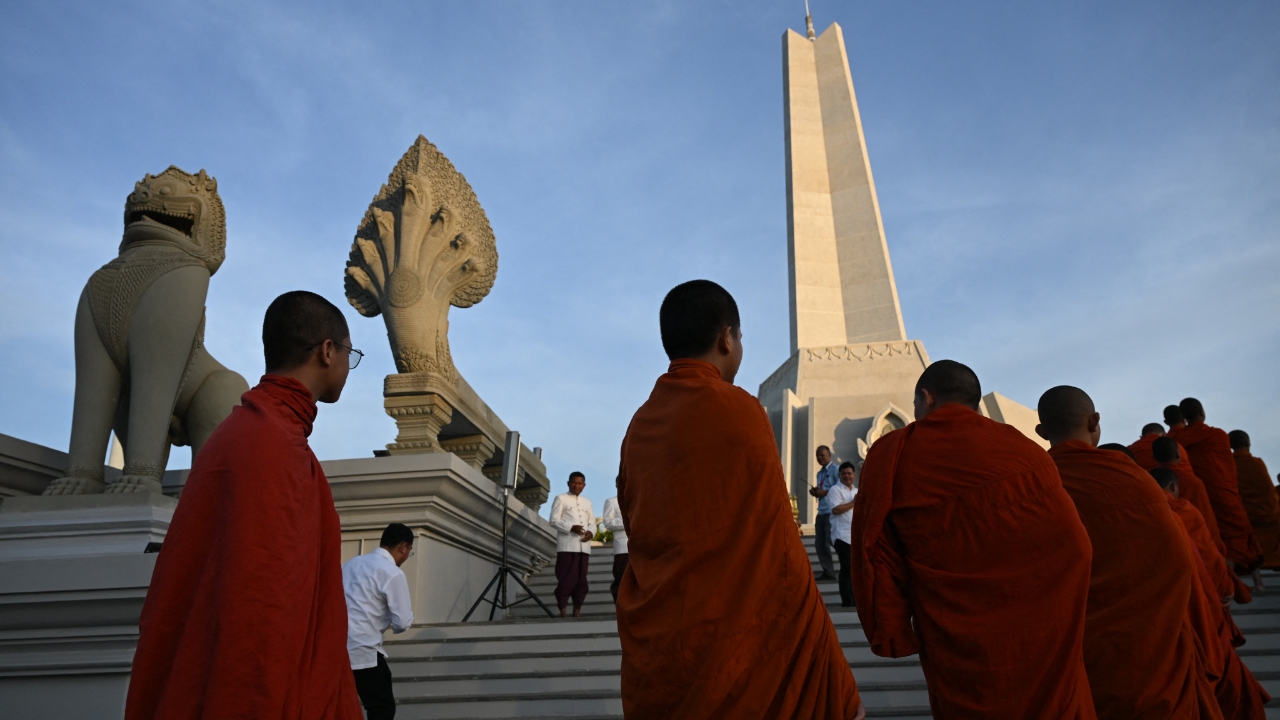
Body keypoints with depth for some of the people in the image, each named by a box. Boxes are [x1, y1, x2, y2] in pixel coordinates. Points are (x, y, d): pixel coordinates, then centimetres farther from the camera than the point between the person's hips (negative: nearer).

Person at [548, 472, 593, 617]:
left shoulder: (587, 503, 23)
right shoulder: (561, 499, 7)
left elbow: (592, 522, 20)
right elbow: (554, 520, -3)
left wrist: (591, 532, -4)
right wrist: (571, 527, -17)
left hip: (584, 546, 5)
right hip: (567, 546, -5)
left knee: (581, 579, 5)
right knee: (566, 579, -8)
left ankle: (577, 612, 11)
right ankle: (562, 612, -4)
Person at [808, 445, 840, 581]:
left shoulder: (836, 469, -5)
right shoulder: (820, 473, 21)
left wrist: (824, 492, -16)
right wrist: (816, 492, 4)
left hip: (832, 511, -9)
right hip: (821, 511, 9)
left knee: (831, 539, -11)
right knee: (820, 542, 6)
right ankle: (827, 572, 12)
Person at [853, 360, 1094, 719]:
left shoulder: (890, 454, -2)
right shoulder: (1026, 449, 5)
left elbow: (876, 556, -3)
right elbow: (1074, 545, 10)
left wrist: (891, 636, 6)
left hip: (961, 653, -2)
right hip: (1047, 641, 2)